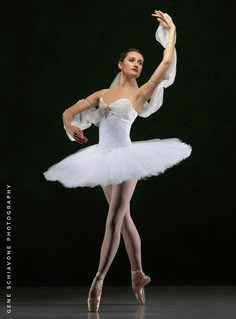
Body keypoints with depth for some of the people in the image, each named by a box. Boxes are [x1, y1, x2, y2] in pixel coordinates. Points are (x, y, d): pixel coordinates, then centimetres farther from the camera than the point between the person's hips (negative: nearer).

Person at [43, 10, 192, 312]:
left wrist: (172, 30, 0)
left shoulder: (140, 93, 2)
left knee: (114, 219, -11)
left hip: (125, 156, -5)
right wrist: (72, 129, -5)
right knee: (124, 218, 13)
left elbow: (167, 62, -5)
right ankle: (138, 275, 24)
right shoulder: (102, 94, 13)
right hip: (104, 158, 5)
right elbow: (68, 113, 15)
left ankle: (98, 282, -14)